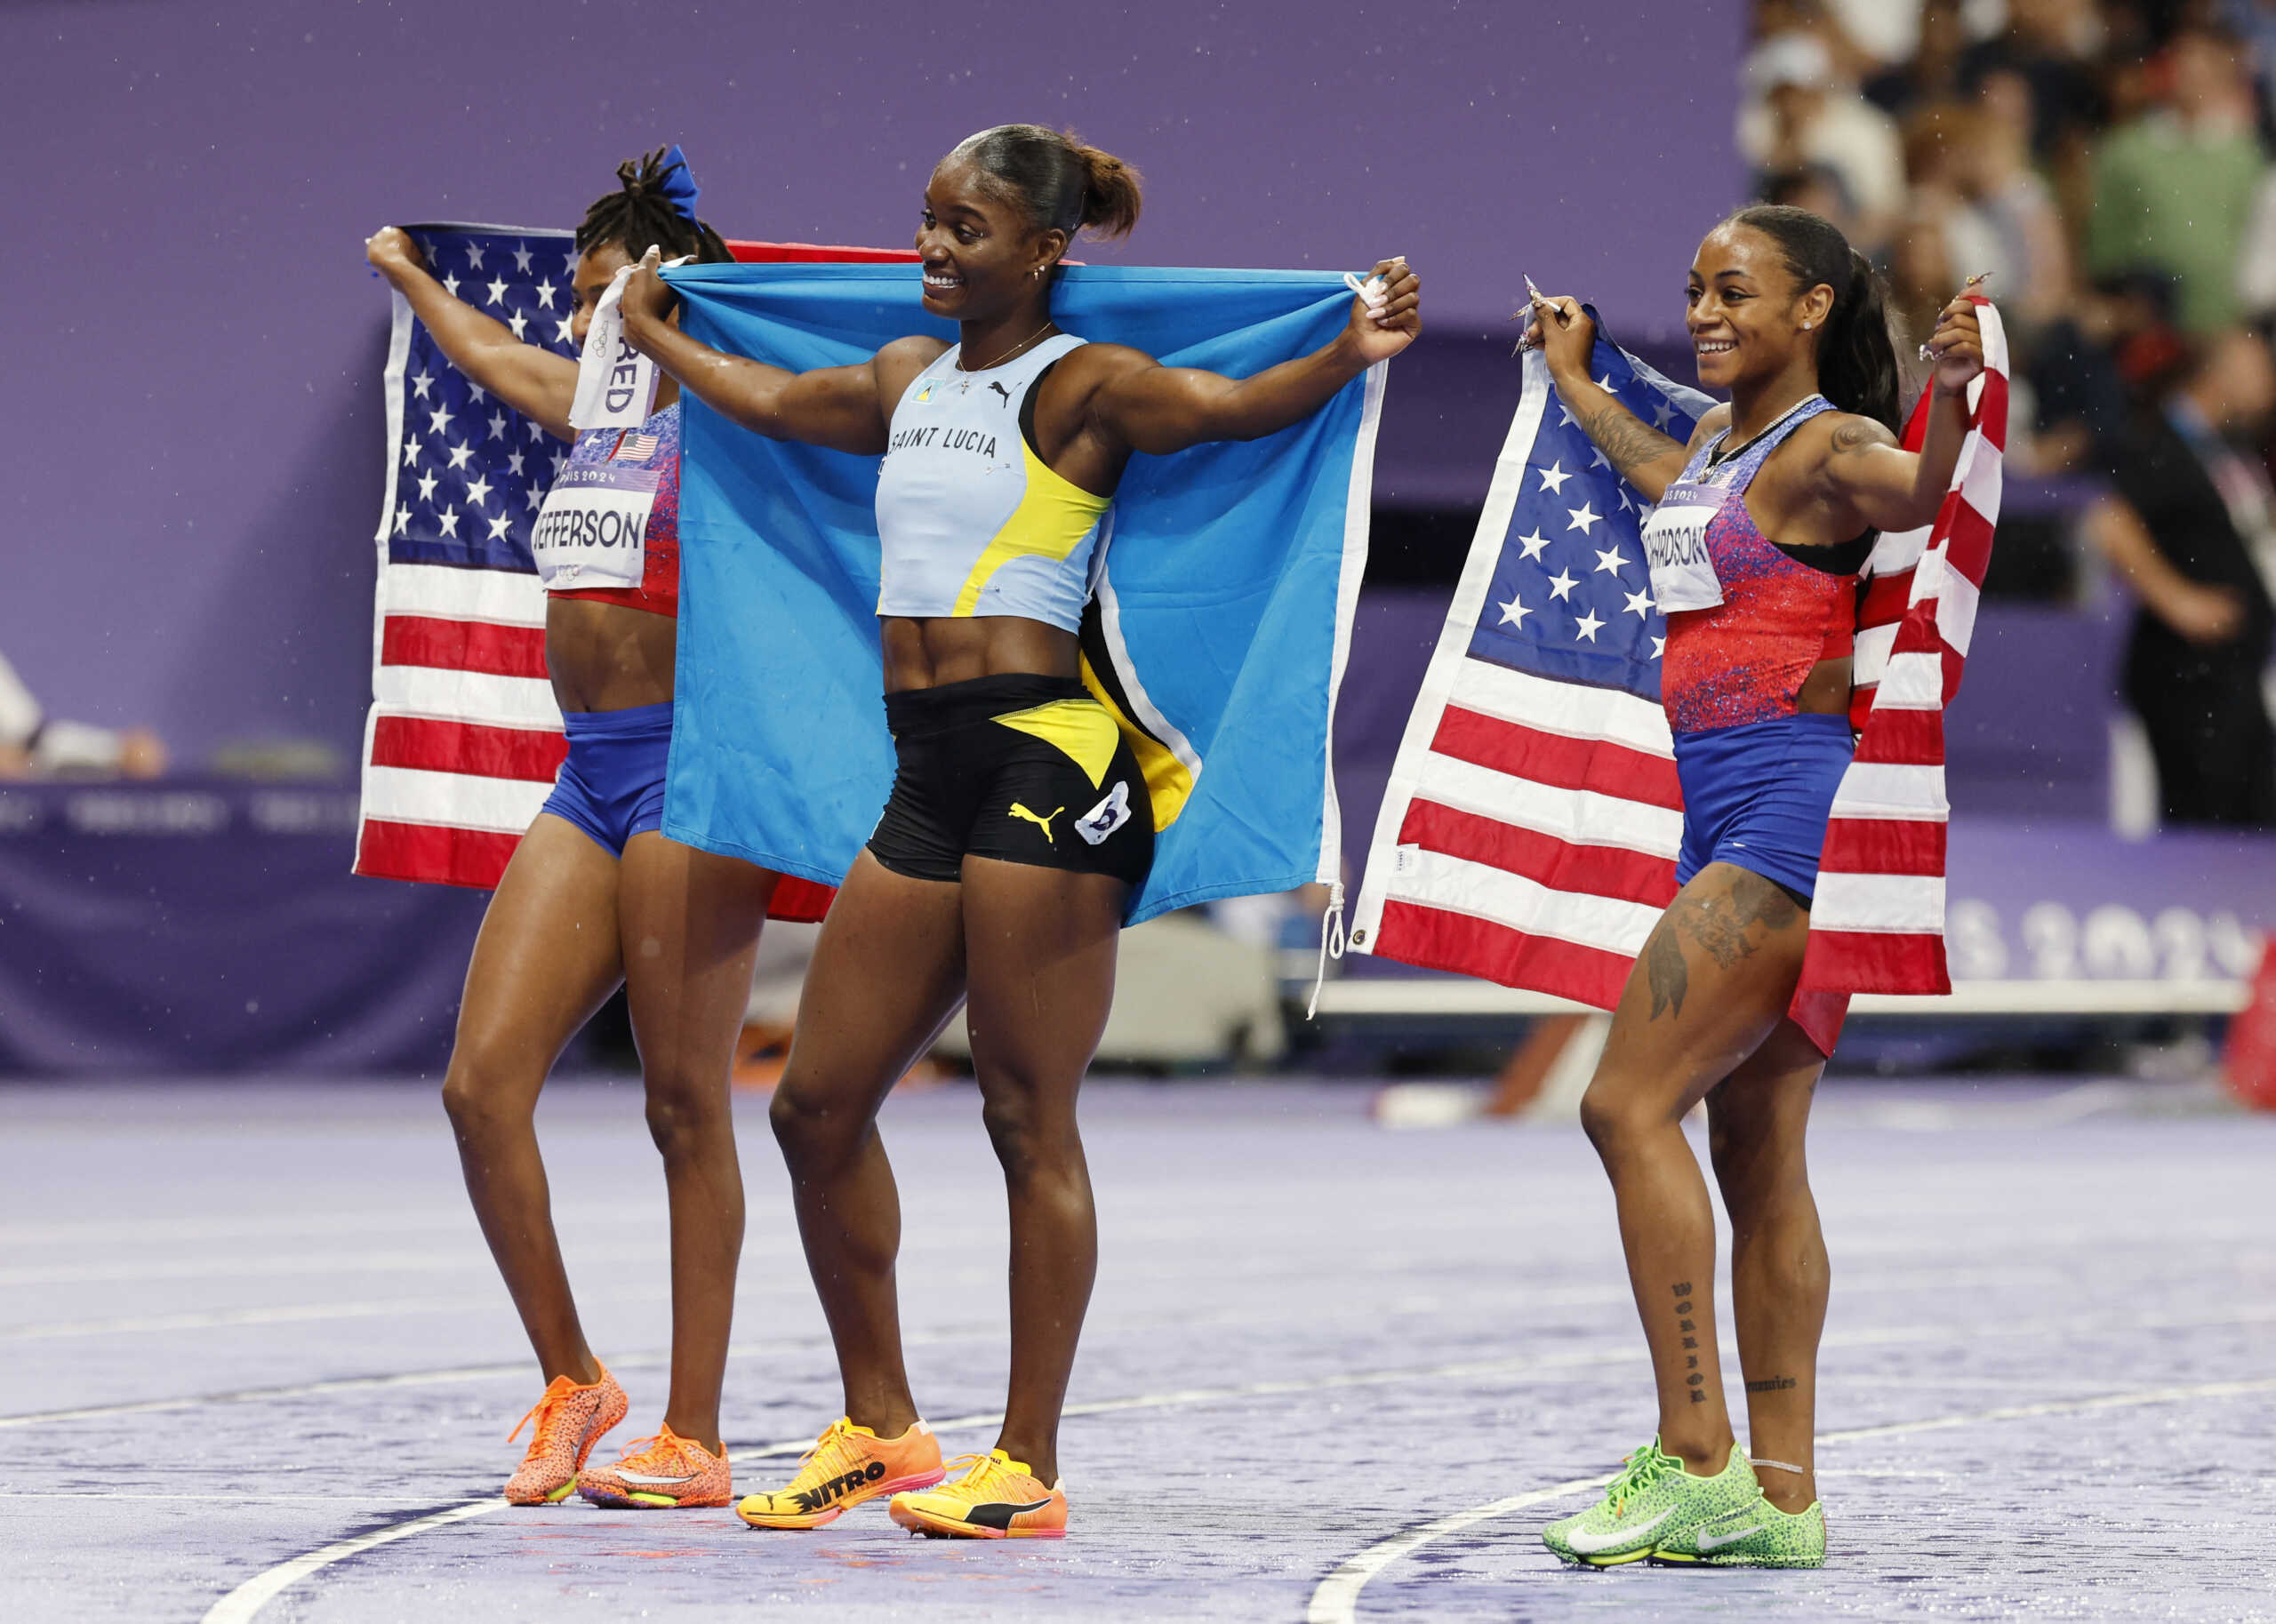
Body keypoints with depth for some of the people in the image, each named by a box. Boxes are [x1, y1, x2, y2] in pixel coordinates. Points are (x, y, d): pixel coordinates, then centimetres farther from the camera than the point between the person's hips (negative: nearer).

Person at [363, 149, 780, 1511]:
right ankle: (571, 1378, 11)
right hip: (590, 778, 7)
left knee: (686, 1103, -5)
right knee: (482, 1083, -3)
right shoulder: (592, 404, 21)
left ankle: (695, 1438, 0)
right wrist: (408, 272, 55)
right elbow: (486, 352, 41)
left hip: (688, 766, -7)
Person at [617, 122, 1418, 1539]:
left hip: (1047, 756, -8)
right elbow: (773, 403, 35)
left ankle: (1030, 1467, 1)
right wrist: (658, 337, 48)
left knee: (1029, 1118, -5)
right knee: (819, 1104, 8)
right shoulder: (905, 380, 17)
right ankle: (881, 1426, 21)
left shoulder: (1082, 387, -4)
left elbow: (1235, 405, -18)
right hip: (929, 777, 8)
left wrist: (1350, 356, -35)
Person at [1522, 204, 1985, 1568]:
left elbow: (1919, 492, -30)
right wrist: (1575, 374, 57)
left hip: (1792, 796, -9)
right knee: (1757, 1157, 6)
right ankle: (1781, 1495, 7)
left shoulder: (1826, 450, -8)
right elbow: (1655, 472, 43)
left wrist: (1954, 401, -49)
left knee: (1630, 1105, -15)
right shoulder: (1714, 450, 18)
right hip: (1722, 812, 9)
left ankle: (1696, 1458, -15)